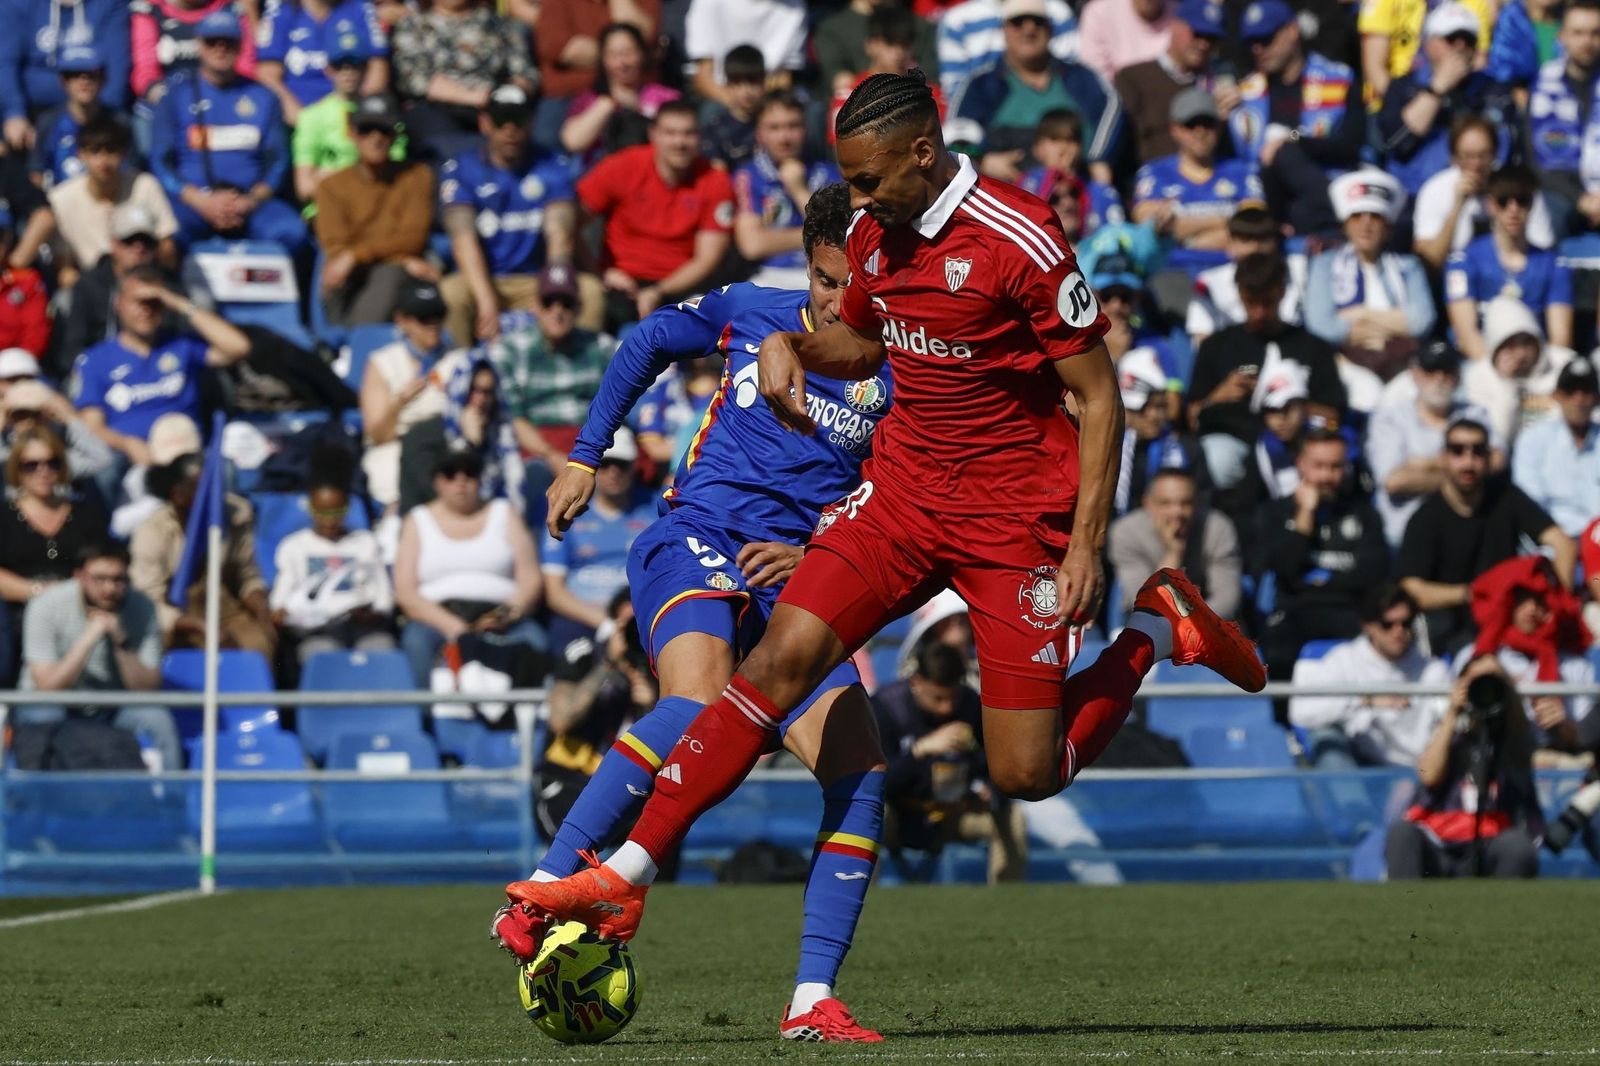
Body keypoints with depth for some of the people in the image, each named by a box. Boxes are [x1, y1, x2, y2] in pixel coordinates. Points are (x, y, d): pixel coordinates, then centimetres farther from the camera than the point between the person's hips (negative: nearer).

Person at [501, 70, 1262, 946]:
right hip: (902, 485, 5)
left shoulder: (1020, 241, -19)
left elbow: (1099, 396, -13)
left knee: (1027, 774, -6)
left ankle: (1158, 629, 20)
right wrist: (794, 346, 1)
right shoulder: (873, 233, 2)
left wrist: (1087, 544, -18)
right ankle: (623, 879, -16)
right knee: (784, 654, -14)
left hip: (1015, 519, -5)